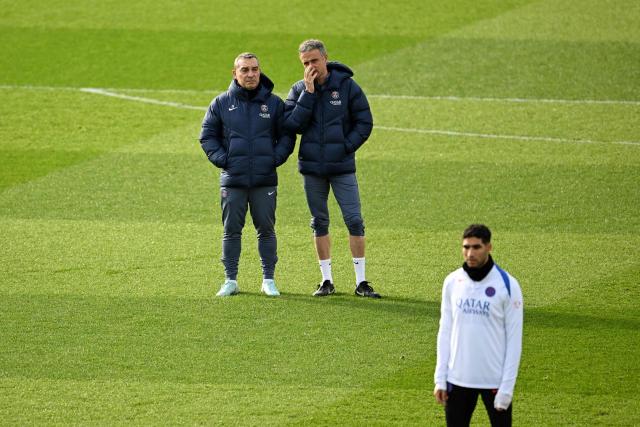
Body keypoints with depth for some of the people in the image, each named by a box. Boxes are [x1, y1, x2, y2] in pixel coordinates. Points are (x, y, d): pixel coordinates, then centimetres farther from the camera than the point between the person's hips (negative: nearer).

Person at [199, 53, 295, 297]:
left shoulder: (274, 103, 4)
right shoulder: (221, 103, 4)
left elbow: (287, 135, 10)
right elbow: (208, 136, 9)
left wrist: (276, 158, -4)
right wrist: (221, 158, -4)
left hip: (265, 180, 0)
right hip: (232, 180, 0)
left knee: (266, 230, 4)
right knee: (231, 231, 3)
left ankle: (269, 280, 12)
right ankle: (230, 280, 9)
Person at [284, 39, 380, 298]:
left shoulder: (347, 86, -2)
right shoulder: (299, 90, 3)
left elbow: (364, 123, 2)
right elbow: (292, 124, -10)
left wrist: (347, 146, -9)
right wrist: (308, 92, -14)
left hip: (342, 167, -2)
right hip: (312, 167, 2)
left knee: (354, 221, -6)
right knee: (320, 223, 8)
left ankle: (361, 281, -1)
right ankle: (326, 280, 16)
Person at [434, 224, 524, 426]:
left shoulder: (507, 285, -8)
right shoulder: (452, 282, 3)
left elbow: (514, 340, -7)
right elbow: (445, 332, 9)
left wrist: (507, 387, -12)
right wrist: (440, 379, 3)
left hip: (494, 380, -4)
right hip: (458, 379, 4)